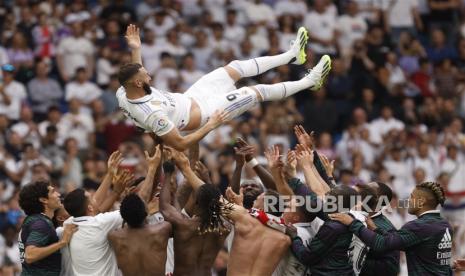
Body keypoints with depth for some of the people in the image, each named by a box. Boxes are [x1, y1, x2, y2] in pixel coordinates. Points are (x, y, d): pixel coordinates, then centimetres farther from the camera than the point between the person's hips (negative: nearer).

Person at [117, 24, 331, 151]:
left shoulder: (122, 93, -18)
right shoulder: (153, 115, -43)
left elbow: (135, 75, 8)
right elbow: (180, 145, -34)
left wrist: (135, 50, -2)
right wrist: (211, 125, -27)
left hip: (188, 98, 8)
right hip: (203, 111, -8)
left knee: (236, 67, 15)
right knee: (259, 92, 2)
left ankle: (291, 56, 34)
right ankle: (309, 82, 25)